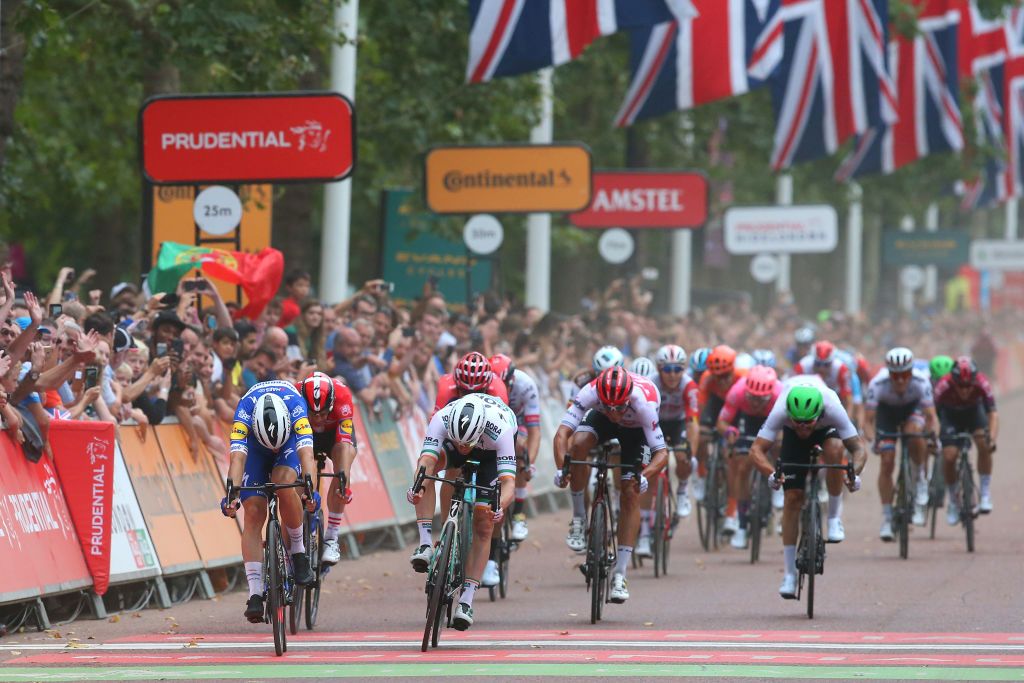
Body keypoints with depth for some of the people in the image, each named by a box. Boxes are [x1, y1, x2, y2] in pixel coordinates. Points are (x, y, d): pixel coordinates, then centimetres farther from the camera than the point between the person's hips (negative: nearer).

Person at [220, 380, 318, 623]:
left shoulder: (295, 404, -38)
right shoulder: (244, 410, -37)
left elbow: (305, 450, -47)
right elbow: (237, 456, -44)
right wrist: (231, 494, -57)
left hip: (291, 440, -1)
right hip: (255, 443, 1)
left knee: (284, 485, -33)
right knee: (253, 514, -14)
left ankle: (299, 552, -11)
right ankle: (255, 593, -18)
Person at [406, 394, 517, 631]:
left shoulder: (499, 430, -44)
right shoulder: (441, 420, -40)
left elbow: (508, 482, -48)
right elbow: (426, 462, -51)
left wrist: (500, 507, -68)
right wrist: (417, 487, -71)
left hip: (493, 450, -2)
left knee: (483, 525, -10)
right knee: (427, 469, -29)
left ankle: (467, 600, -6)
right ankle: (426, 544, -27)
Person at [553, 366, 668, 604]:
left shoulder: (643, 402, -40)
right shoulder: (591, 392, -38)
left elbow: (661, 452, -38)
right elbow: (562, 433, -41)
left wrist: (644, 476, -56)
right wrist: (561, 467, -57)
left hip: (636, 428, -1)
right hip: (601, 421, 2)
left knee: (630, 493, -13)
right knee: (578, 443, -31)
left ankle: (619, 575, -8)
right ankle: (579, 519, -14)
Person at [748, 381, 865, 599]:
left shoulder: (832, 409, -40)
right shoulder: (780, 412, -39)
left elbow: (858, 448, -38)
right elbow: (756, 450, -42)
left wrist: (855, 473, -58)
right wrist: (771, 473, -61)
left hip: (826, 428, 0)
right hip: (792, 435, 0)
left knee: (834, 449, -37)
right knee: (793, 497, -10)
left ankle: (835, 517, -16)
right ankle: (789, 574, -3)